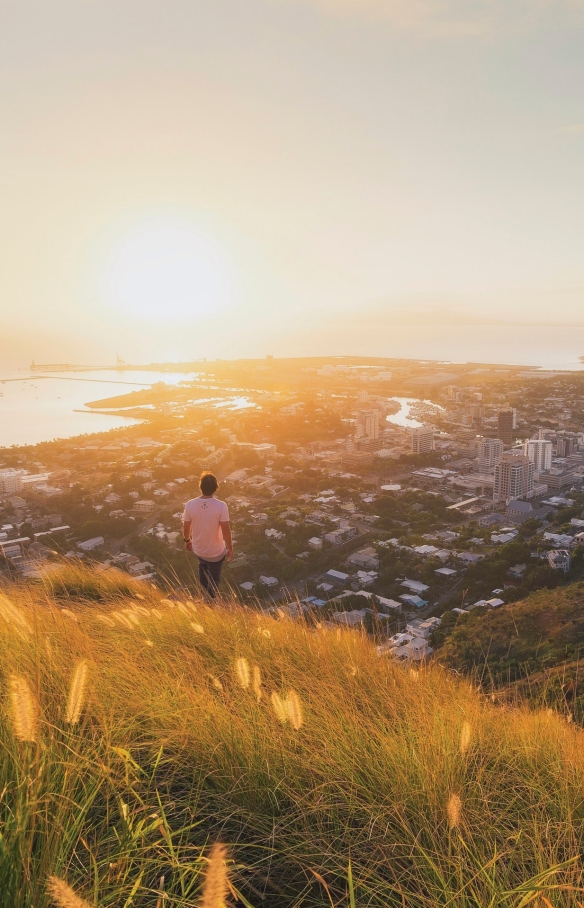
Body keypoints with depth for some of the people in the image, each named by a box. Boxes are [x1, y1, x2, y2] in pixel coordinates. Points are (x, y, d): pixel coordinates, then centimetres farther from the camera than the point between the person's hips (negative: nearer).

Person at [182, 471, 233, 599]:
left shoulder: (190, 505, -18)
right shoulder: (221, 506, -25)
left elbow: (186, 528, -5)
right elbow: (226, 531, -20)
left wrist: (187, 541, 16)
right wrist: (230, 549, -4)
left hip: (198, 549, 4)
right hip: (216, 551, -3)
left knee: (203, 567, 35)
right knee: (214, 578, 21)